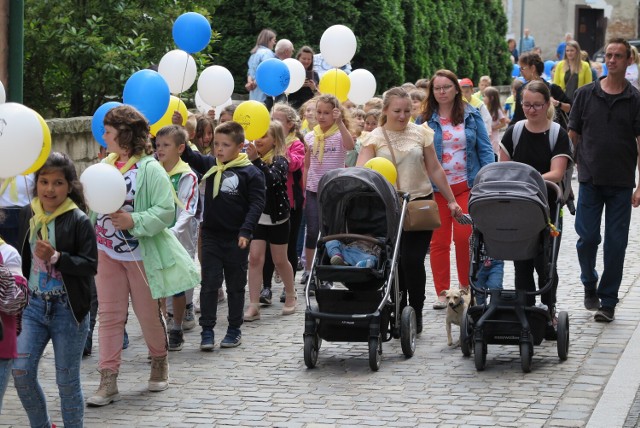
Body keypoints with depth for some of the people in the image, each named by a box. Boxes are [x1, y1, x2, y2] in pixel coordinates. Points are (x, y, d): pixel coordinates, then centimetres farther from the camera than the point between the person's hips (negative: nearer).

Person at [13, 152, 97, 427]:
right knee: (21, 371, -1)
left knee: (67, 380, 3)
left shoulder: (78, 220, -11)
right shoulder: (28, 214, 5)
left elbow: (91, 265, -13)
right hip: (34, 304, 5)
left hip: (68, 309, -5)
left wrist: (57, 257, -25)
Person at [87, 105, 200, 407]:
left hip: (140, 254, -5)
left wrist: (134, 221, -27)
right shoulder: (106, 164, 4)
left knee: (149, 313, 11)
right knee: (109, 314, 2)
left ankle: (159, 362, 36)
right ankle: (108, 382, 2)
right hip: (106, 252, 5)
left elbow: (166, 210, -19)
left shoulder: (150, 169, -14)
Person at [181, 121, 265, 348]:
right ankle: (207, 330, 5)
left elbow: (257, 204, -10)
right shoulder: (209, 165, 4)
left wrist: (245, 232, -18)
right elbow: (189, 156, -2)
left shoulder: (251, 173, -8)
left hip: (236, 238, -3)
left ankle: (235, 329, 21)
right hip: (211, 235, 3)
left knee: (235, 285, 10)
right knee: (209, 284, 1)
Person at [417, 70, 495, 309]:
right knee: (439, 240, 3)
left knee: (464, 237, -6)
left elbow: (485, 150, 5)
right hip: (436, 188, 1)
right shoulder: (426, 120, 4)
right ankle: (442, 293, 11)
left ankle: (467, 289, 9)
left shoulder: (471, 115, 5)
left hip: (467, 186, -1)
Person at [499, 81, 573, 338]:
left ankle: (549, 315, 12)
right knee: (522, 265, 7)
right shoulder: (514, 133, 6)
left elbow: (556, 174, -12)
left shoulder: (558, 135, -2)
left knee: (545, 264, -1)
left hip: (548, 210, -3)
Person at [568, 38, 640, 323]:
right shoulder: (585, 94, 4)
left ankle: (608, 301, 10)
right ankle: (589, 284, 24)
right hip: (590, 181, 1)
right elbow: (572, 135, 9)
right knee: (587, 238, -3)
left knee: (616, 243, 2)